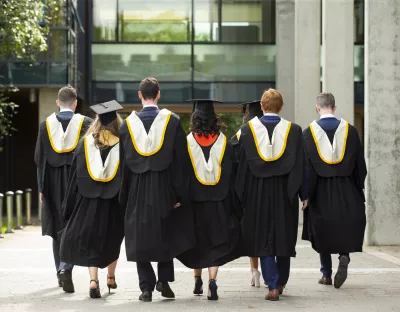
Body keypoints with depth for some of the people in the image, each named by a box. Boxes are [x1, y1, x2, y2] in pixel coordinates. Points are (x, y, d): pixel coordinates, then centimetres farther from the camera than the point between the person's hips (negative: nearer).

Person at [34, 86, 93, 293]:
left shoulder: (46, 125, 1)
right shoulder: (85, 123, -5)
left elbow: (39, 159, 4)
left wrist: (41, 187, 11)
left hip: (53, 184, 2)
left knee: (58, 228, 14)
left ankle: (61, 272, 21)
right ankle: (66, 268, -21)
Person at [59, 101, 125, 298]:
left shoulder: (85, 143, 1)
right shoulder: (121, 145, -2)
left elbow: (75, 175, 1)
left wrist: (70, 206, 6)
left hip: (88, 200, 0)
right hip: (114, 201, 0)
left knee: (90, 241, 3)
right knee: (112, 240, 20)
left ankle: (93, 280, -16)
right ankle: (111, 277, 33)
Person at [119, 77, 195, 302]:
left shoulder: (129, 124, 1)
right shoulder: (172, 121, -5)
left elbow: (124, 162, 5)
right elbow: (181, 160, -7)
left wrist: (125, 196, 11)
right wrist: (180, 193, -3)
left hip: (137, 189, 1)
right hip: (164, 187, -1)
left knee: (140, 237, 6)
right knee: (167, 234, 15)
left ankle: (146, 286, 2)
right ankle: (164, 279, 4)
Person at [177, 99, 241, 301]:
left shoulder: (188, 142, -5)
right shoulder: (223, 142, -2)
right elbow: (231, 175, 1)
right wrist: (233, 205, 7)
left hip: (194, 200, 0)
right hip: (218, 201, 0)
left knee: (196, 242, 16)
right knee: (216, 243, 2)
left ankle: (197, 281, 28)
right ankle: (212, 280, -16)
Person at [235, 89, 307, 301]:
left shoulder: (248, 130, -2)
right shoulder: (293, 130, -2)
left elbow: (241, 165, -1)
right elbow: (300, 165, -2)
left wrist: (241, 195, 5)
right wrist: (304, 195, 3)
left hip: (258, 192, -1)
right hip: (284, 192, 1)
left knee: (263, 239, 3)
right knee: (283, 236, 15)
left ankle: (272, 286, -7)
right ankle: (281, 283, 26)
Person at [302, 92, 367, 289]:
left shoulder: (309, 133, -6)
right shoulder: (349, 130, -3)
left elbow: (304, 164, -8)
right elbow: (360, 164, 1)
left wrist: (306, 192, -3)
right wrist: (359, 189, 11)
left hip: (320, 190, 0)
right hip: (346, 190, 0)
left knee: (323, 230, 11)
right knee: (345, 227, 11)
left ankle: (326, 274, 13)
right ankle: (344, 255, -16)